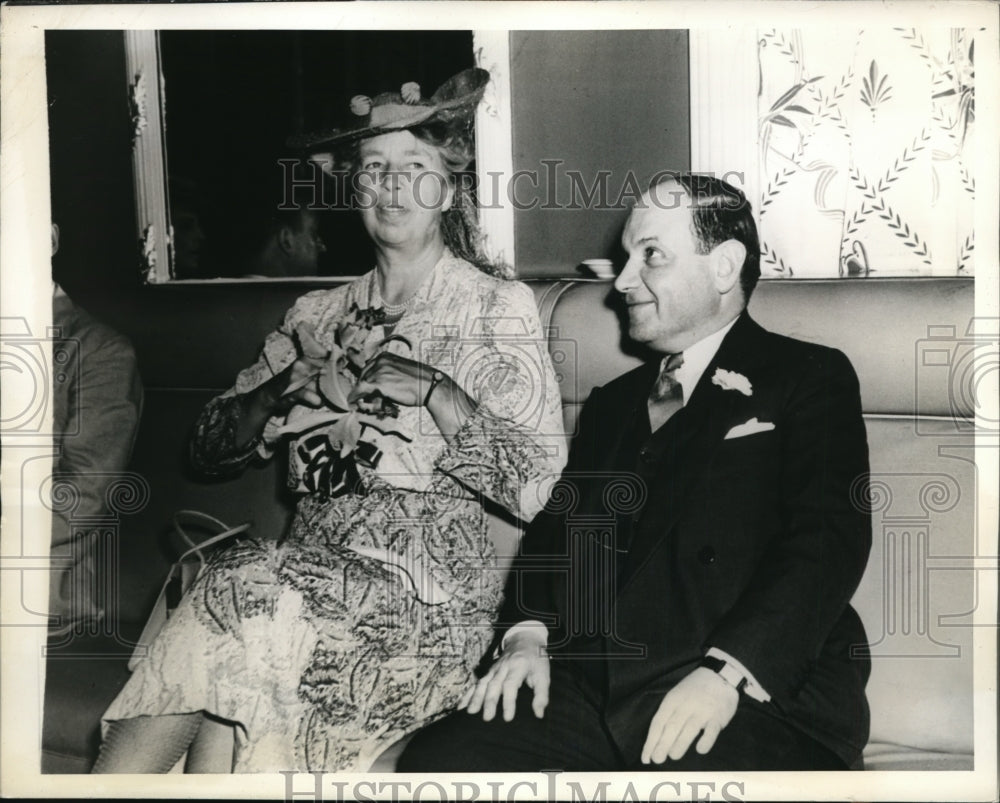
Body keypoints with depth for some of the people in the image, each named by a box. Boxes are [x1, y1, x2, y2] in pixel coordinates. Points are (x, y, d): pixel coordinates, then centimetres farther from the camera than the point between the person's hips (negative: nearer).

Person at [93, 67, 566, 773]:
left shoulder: (498, 305, 5)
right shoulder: (318, 315, 18)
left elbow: (535, 484, -3)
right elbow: (211, 446, 11)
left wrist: (432, 392, -13)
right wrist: (300, 384, -6)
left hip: (427, 591, -3)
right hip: (309, 571, 3)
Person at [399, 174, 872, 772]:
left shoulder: (809, 379, 6)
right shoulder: (612, 403, 24)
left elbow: (828, 538, -7)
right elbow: (557, 525, 20)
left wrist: (726, 671, -20)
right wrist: (527, 633, -1)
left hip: (759, 693, -4)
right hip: (590, 686, 5)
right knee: (433, 762, -16)